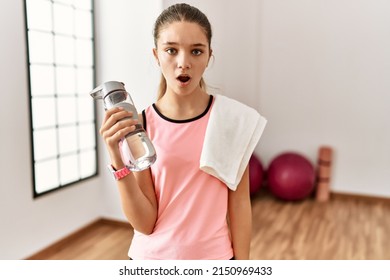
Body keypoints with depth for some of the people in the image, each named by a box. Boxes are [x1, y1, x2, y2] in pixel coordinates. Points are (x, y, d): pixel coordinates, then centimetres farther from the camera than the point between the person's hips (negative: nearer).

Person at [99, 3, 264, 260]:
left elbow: (239, 202, -5)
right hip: (151, 256, 0)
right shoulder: (139, 124, -11)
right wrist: (119, 162, -25)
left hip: (214, 255, 0)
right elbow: (145, 223, -12)